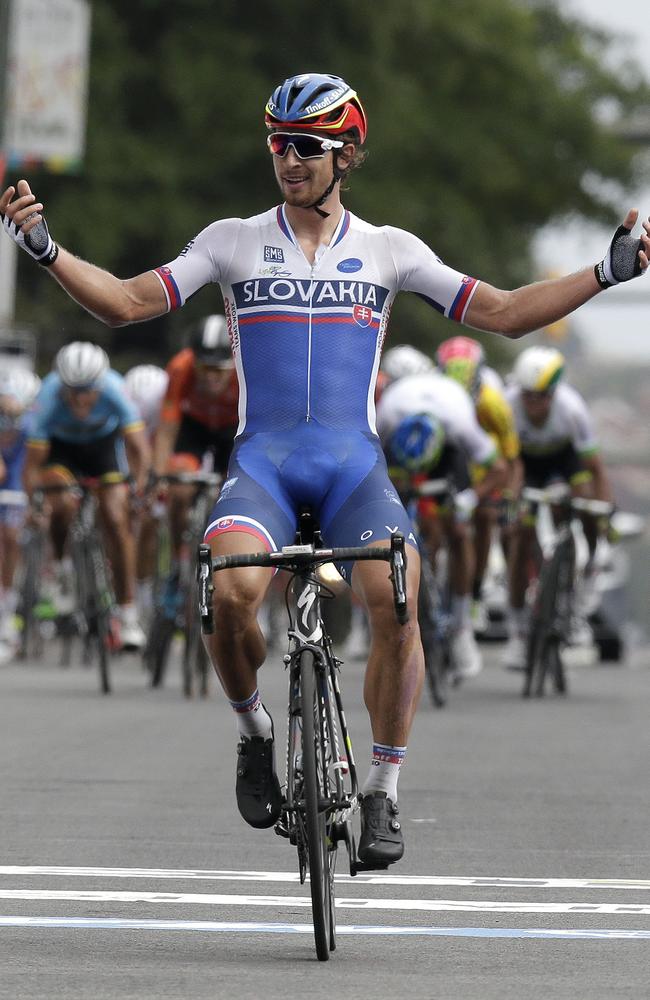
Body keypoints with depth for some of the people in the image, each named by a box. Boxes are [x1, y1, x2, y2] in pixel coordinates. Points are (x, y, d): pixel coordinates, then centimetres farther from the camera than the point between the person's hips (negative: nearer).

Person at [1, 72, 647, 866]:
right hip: (262, 457, 0)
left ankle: (383, 794, -10)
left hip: (353, 462, 0)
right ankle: (255, 732, 1)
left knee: (396, 604, -27)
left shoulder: (388, 251, 9)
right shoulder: (233, 243, 9)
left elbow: (505, 313, 8)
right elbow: (126, 302, 3)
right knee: (231, 592, -31)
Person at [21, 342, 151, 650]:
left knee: (116, 520, -12)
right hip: (60, 446, 0)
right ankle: (60, 565, 1)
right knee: (63, 504, -29)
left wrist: (140, 491, -43)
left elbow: (137, 445, -33)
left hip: (105, 442, 0)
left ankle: (127, 612, -5)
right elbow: (33, 460, -32)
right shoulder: (50, 398, -36)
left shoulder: (113, 390, -35)